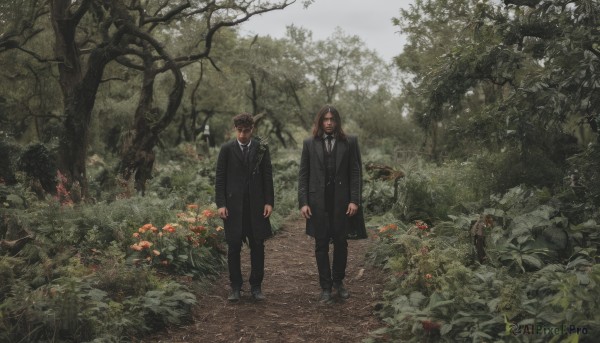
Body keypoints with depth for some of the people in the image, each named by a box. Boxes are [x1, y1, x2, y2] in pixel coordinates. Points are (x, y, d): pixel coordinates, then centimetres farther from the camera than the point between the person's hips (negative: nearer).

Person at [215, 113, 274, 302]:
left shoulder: (261, 148, 4)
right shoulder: (227, 149, 1)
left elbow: (268, 177, 5)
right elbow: (220, 178, 2)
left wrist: (269, 202, -2)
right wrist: (221, 204, -6)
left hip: (256, 205, 1)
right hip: (233, 205, -1)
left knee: (257, 247, 5)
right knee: (234, 247, 3)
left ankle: (256, 286, 16)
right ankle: (235, 287, 15)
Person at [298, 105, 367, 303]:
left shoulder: (349, 143, 3)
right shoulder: (310, 144, 5)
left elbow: (356, 173, 1)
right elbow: (303, 175, 4)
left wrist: (354, 200, -7)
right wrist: (303, 202, -4)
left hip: (341, 200, 0)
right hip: (318, 202, 1)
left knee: (341, 243, 7)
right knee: (321, 245, 6)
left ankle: (338, 282, 27)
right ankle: (325, 287, 17)